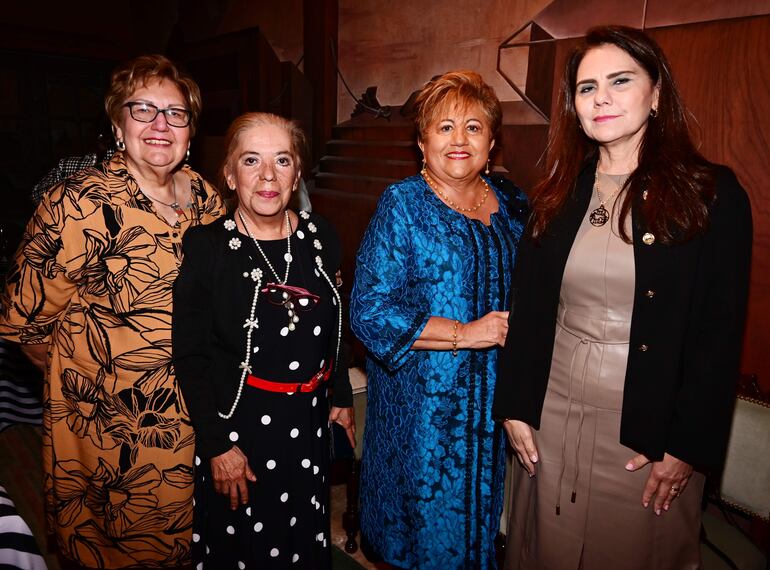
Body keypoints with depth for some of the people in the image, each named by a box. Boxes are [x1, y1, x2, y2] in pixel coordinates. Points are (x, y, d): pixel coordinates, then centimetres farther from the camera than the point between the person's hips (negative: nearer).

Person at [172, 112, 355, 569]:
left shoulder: (321, 236, -2)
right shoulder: (205, 246, -14)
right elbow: (190, 357, -12)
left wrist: (341, 396, 12)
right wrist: (217, 444, -13)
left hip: (308, 423, 4)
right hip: (236, 426, -4)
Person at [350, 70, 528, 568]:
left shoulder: (512, 202, 5)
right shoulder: (401, 205, -9)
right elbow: (369, 311, -16)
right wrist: (464, 333, -18)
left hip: (495, 399, 5)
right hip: (423, 404, -4)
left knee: (482, 518, 19)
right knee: (424, 527, 11)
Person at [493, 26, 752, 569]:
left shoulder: (713, 194, -7)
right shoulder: (558, 195, 3)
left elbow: (720, 334, -8)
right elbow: (528, 312, 4)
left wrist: (689, 447, -10)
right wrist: (516, 407, 2)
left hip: (650, 432, -3)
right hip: (551, 422, 4)